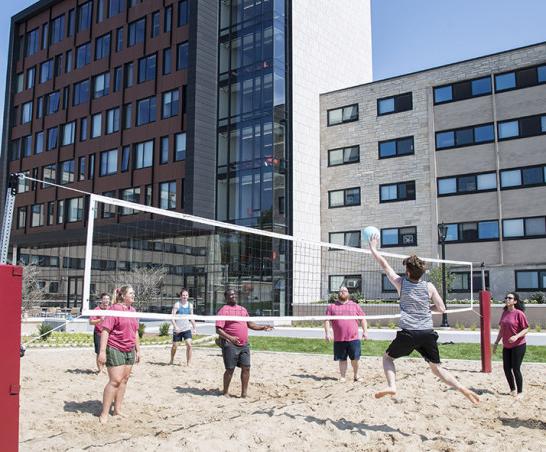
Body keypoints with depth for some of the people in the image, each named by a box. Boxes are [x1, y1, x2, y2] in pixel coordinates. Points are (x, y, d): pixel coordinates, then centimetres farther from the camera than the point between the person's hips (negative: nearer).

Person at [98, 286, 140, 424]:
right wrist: (102, 351, -21)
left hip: (129, 350, 7)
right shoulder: (114, 309, -11)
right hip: (115, 349, -7)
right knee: (115, 380, -8)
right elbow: (105, 330, -16)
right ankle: (104, 414, 0)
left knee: (124, 379, 9)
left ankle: (117, 409, 20)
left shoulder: (132, 310, 11)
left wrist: (138, 350, 17)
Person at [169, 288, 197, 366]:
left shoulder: (190, 305, 7)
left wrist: (194, 328, 15)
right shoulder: (177, 305, -6)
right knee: (175, 346, 6)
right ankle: (171, 361, 29)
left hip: (187, 328, 2)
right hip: (177, 329, -2)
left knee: (189, 345, -12)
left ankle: (188, 362, -3)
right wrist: (175, 326, -21)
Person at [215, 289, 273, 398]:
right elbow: (218, 329, -12)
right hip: (230, 345, -6)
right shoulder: (224, 310, -6)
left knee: (246, 367, 3)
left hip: (244, 344, 6)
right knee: (230, 369, 0)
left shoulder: (243, 309, 17)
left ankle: (244, 393, 12)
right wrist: (229, 337, -27)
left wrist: (263, 327, 11)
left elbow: (249, 324, 24)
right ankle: (225, 392, 17)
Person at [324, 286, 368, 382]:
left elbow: (362, 319, 12)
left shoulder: (354, 305, 11)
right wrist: (327, 333, -6)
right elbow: (327, 321, 4)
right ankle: (342, 377, 14)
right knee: (342, 359, 5)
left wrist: (365, 331, 3)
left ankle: (356, 375, 19)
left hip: (353, 338, 0)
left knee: (355, 358, 0)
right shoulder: (332, 307, 8)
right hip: (339, 339, 0)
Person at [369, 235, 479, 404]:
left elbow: (384, 264, 11)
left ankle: (391, 386, -6)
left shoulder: (401, 283, 3)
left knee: (387, 357, 16)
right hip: (427, 333, 3)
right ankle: (463, 389, 1)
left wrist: (373, 248, 22)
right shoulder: (429, 286, 6)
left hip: (408, 333, -3)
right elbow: (441, 308, 8)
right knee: (436, 367, 16)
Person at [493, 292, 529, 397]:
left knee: (516, 369, -2)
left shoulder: (519, 313, -13)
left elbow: (526, 329, -13)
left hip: (518, 346, -6)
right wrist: (496, 343, 14)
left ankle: (519, 392, 15)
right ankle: (512, 389, 27)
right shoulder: (504, 313, 6)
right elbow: (501, 330, 13)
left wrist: (516, 336, -29)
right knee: (506, 368, 9)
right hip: (506, 346, 6)